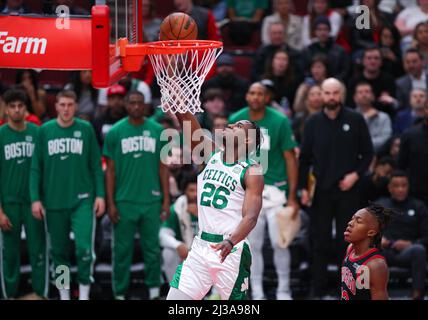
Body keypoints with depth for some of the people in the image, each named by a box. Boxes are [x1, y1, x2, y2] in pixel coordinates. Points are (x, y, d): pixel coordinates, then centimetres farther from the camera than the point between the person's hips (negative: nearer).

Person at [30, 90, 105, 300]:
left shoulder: (86, 129, 1)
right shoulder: (45, 131, 2)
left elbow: (96, 165, 4)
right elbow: (36, 167, 4)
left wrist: (100, 194, -1)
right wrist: (35, 198, -1)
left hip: (82, 200, -2)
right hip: (54, 202, 2)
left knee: (84, 248, -12)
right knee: (59, 251, 9)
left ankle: (84, 293, 0)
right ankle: (64, 294, 21)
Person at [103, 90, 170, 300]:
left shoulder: (157, 131, 6)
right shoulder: (115, 132, 2)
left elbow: (163, 167, 9)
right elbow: (110, 170, 4)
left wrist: (166, 200, 4)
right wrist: (110, 203, -2)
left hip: (151, 200, 1)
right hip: (124, 202, -1)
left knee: (152, 248, 5)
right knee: (123, 249, 3)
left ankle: (154, 291, 14)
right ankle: (120, 293, 10)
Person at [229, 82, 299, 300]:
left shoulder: (280, 121, -5)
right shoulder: (236, 120, 1)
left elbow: (290, 158, -3)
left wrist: (292, 196, -7)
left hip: (274, 188, -2)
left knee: (279, 242, -3)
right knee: (253, 245, 4)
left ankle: (283, 291, 10)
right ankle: (256, 293, 12)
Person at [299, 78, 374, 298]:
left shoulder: (355, 120, 0)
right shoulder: (313, 123, 5)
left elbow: (368, 153, 5)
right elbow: (304, 158, 7)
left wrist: (356, 174, -9)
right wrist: (303, 187, -1)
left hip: (347, 189, -1)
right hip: (321, 189, 1)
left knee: (347, 242, 2)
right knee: (320, 243, 4)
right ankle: (318, 291, 10)